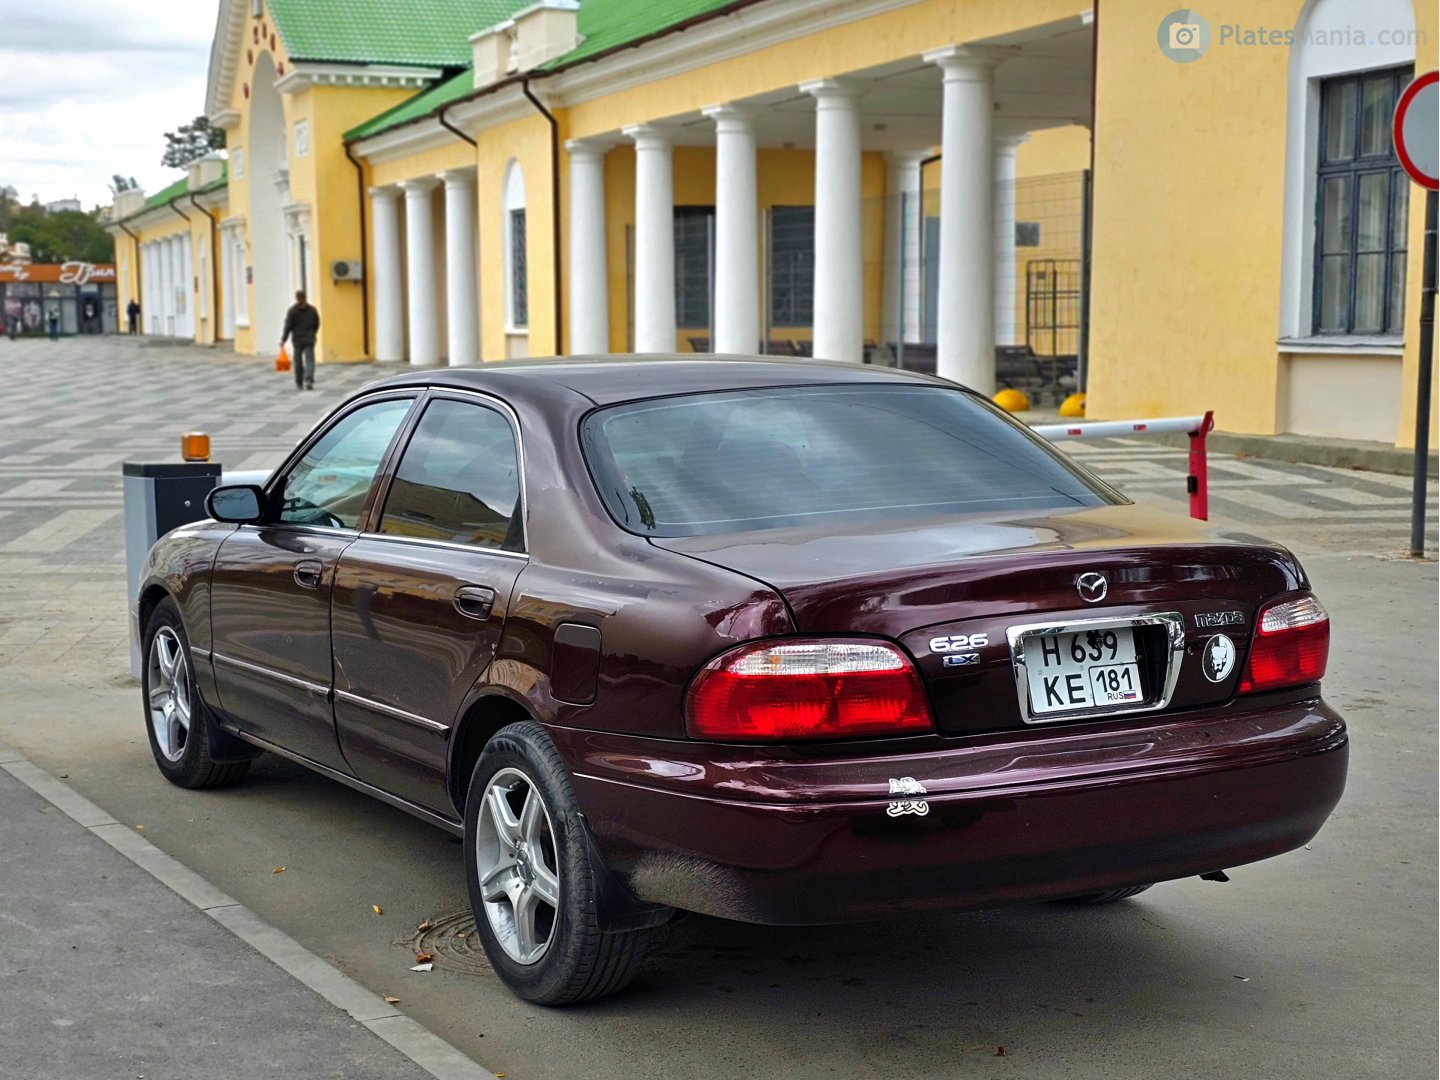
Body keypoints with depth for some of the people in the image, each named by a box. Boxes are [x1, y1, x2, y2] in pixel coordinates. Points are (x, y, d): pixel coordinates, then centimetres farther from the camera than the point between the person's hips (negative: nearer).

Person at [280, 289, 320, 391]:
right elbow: (317, 325, 7)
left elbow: (288, 326, -9)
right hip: (309, 340, 1)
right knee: (309, 360, -5)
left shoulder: (292, 310, -8)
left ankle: (299, 384, 16)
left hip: (297, 340, -1)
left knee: (298, 362, 9)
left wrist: (283, 339, -3)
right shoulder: (312, 309, 1)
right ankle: (309, 380, -25)